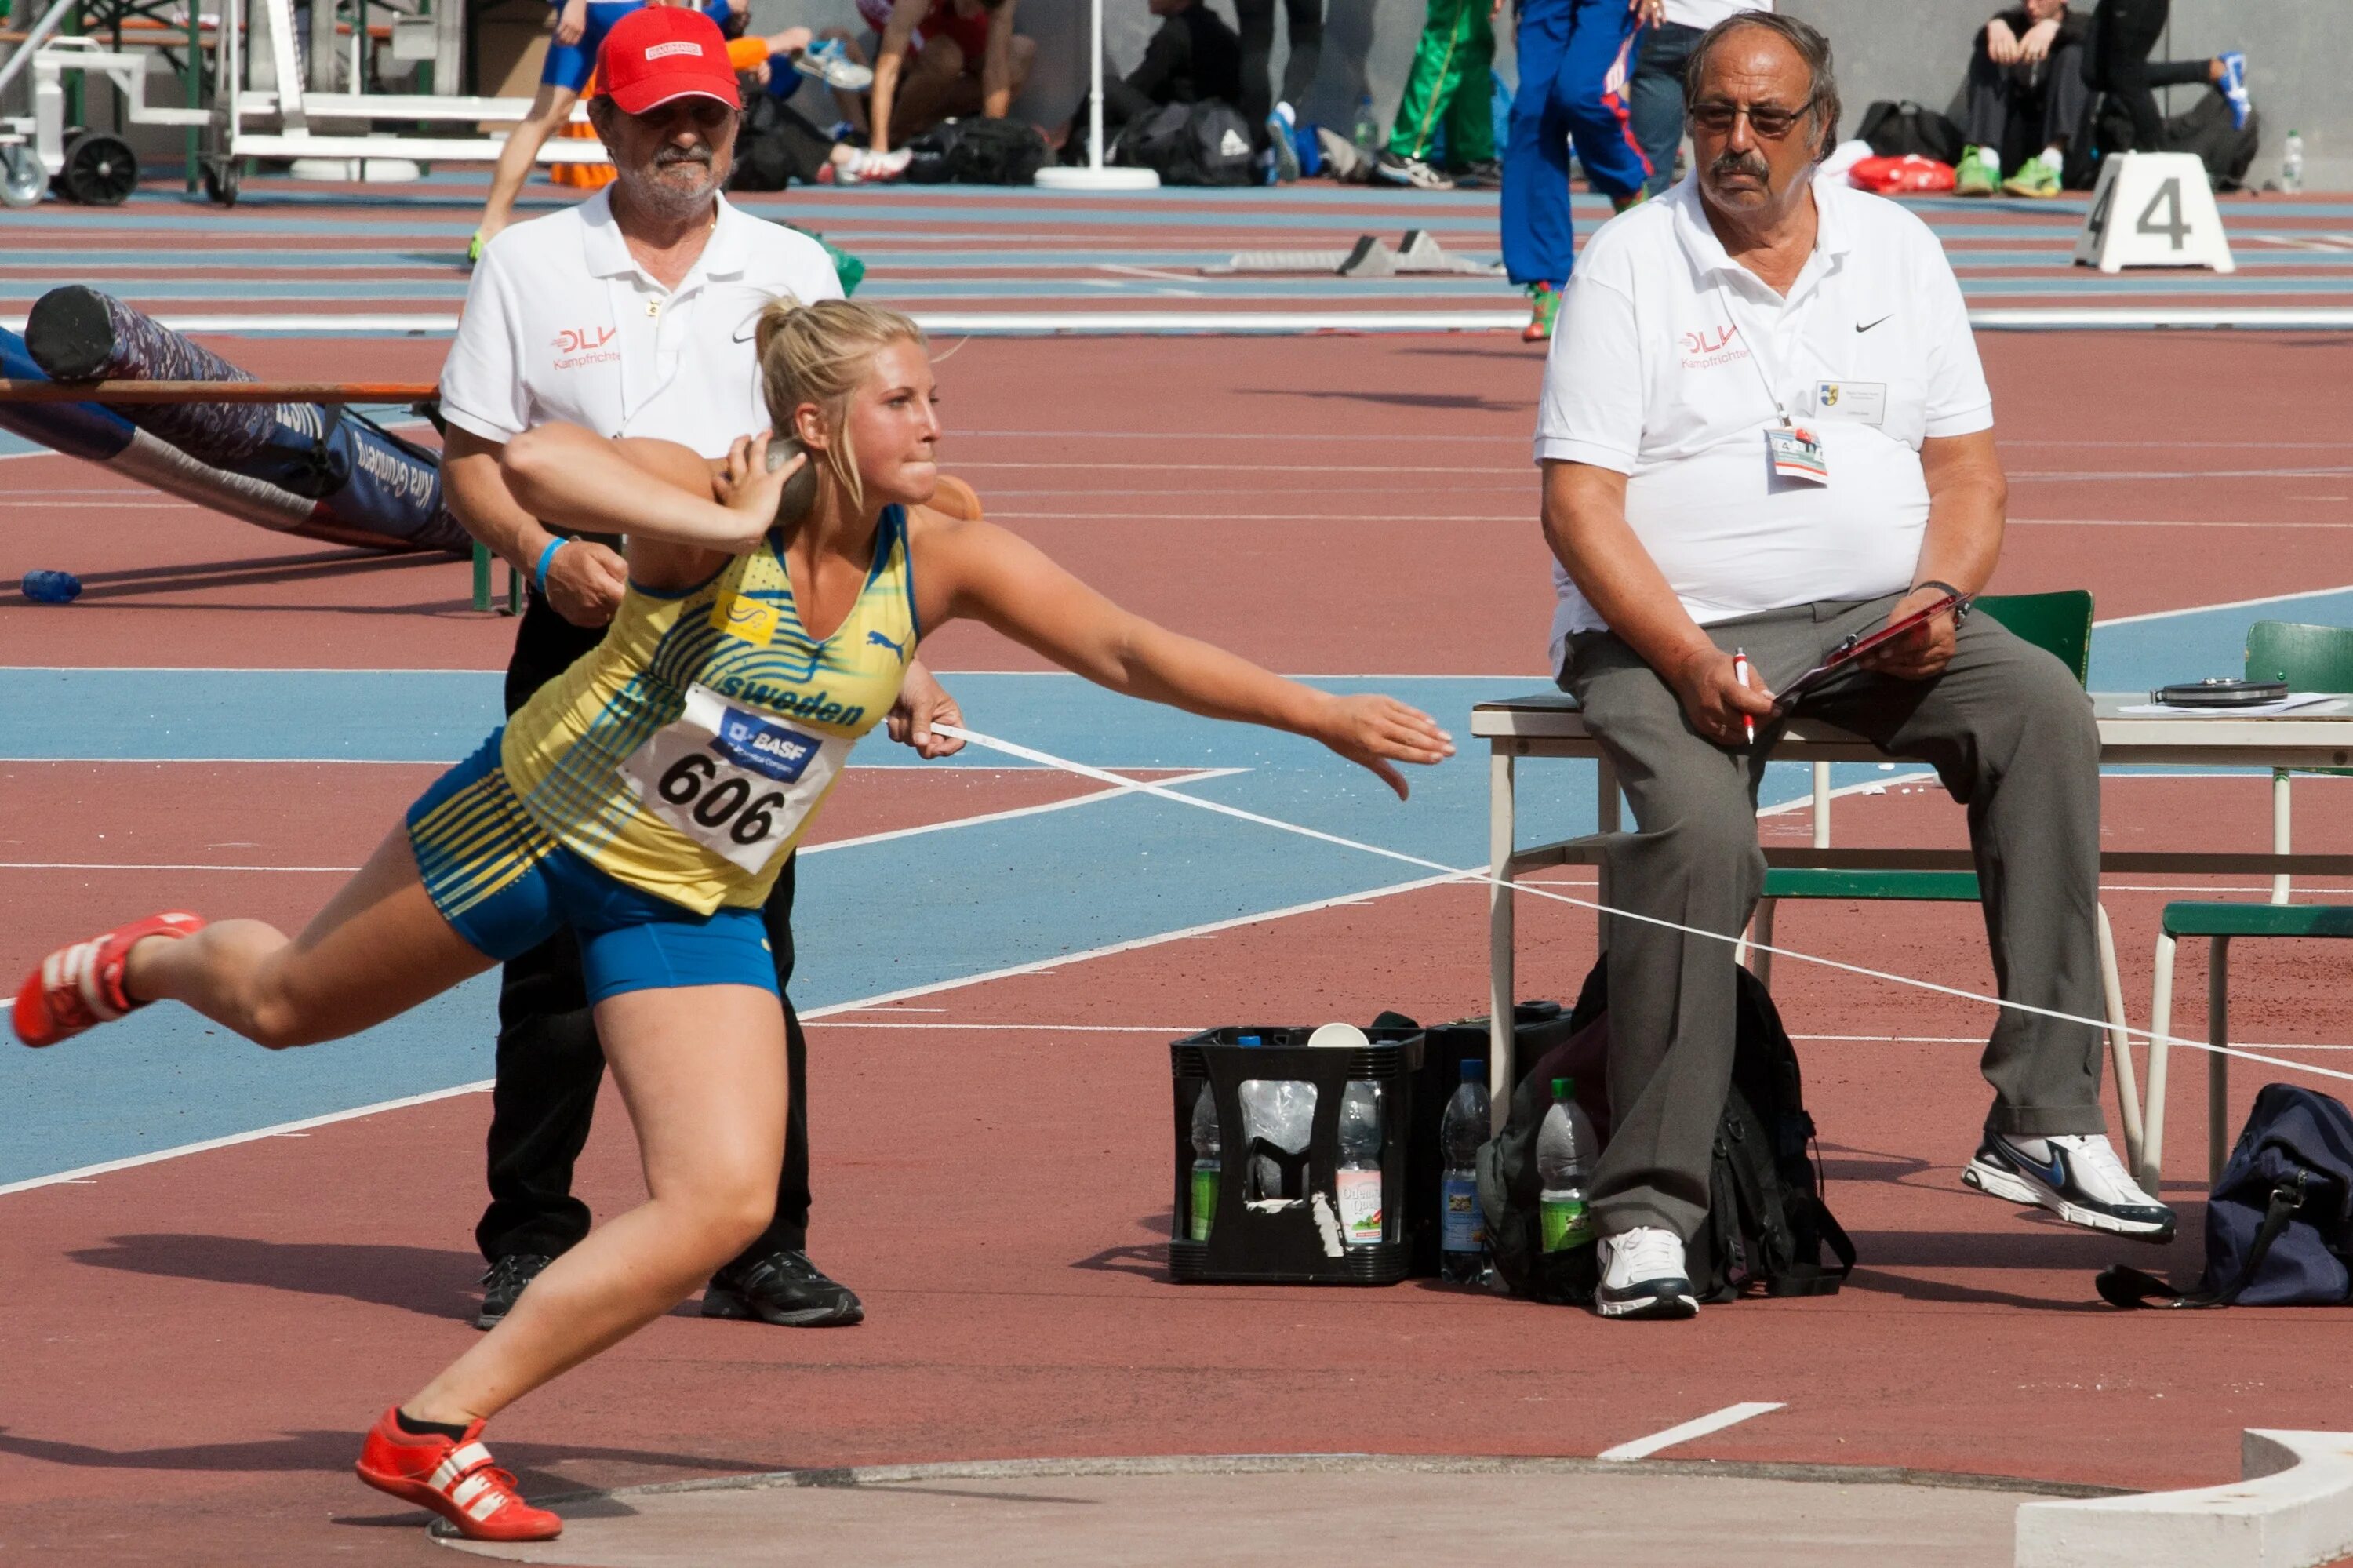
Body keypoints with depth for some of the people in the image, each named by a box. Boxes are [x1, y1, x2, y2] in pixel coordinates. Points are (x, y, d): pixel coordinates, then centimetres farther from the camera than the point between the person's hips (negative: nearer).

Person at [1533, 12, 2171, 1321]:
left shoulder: (1896, 250, 13)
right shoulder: (1631, 264, 1)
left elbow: (1969, 466, 13)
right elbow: (1579, 501, -7)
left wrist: (1939, 594, -9)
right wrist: (1686, 660, -21)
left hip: (1879, 620, 4)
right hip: (1671, 630, -4)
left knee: (2045, 711, -25)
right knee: (1699, 829, -33)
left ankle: (2044, 1120, -26)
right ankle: (1648, 1212, -30)